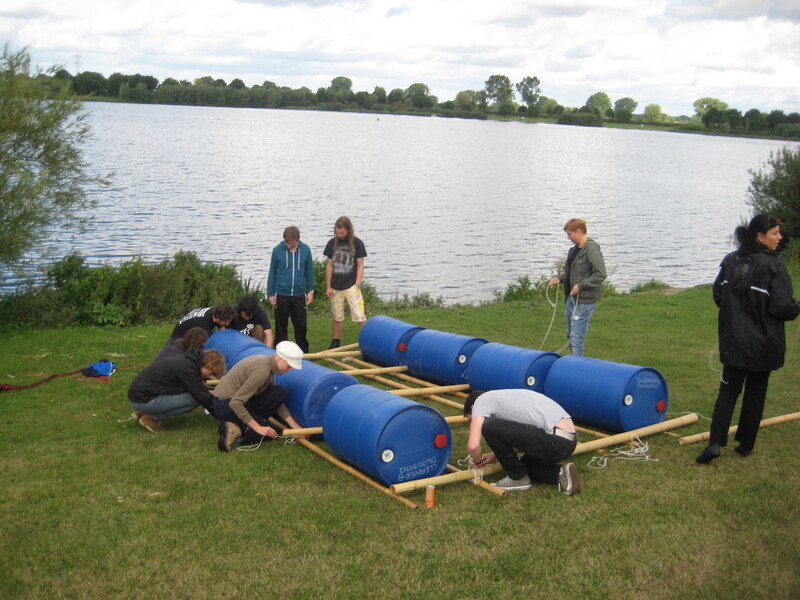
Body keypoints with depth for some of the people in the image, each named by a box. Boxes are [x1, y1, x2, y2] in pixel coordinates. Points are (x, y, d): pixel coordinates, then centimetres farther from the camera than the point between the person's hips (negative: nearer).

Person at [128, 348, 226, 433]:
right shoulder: (186, 368, -20)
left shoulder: (185, 359, 7)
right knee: (195, 399, -16)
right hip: (143, 400, -10)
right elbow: (203, 397, -16)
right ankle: (152, 418, -5)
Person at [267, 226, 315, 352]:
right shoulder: (277, 250, -6)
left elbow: (309, 271, 6)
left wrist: (310, 290, 5)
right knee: (281, 326, 9)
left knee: (301, 326, 7)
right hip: (281, 294, -1)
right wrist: (271, 293, 2)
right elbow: (272, 273, 2)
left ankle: (304, 352, 22)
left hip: (299, 295, 1)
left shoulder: (305, 250, -4)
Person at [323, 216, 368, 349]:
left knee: (359, 316, -8)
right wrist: (328, 286, 4)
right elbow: (329, 265, 7)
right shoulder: (332, 243, 3)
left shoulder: (357, 243, -5)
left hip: (351, 286, -3)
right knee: (337, 317, 12)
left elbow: (360, 265, -3)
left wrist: (357, 285, -10)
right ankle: (336, 342, 24)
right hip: (336, 287, 3)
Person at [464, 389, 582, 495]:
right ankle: (560, 474, 8)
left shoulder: (481, 400, 1)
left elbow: (473, 445, -12)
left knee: (489, 427, -10)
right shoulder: (502, 396, 27)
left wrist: (477, 460, 10)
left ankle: (518, 478, 4)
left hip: (556, 441, -10)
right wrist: (496, 454, 29)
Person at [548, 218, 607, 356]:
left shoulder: (592, 249, -16)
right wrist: (560, 278, 6)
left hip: (585, 300, -10)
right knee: (570, 335, 17)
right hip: (572, 297, 10)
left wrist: (580, 285, -21)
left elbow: (600, 275, -21)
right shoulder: (575, 249, 12)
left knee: (577, 337, -9)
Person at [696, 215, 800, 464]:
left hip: (732, 341, 4)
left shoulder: (730, 261, 1)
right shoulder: (772, 265, -16)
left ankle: (715, 442, -6)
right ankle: (746, 445, 21)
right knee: (755, 393, 12)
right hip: (763, 343, -4)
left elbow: (717, 295, 7)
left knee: (728, 390, 9)